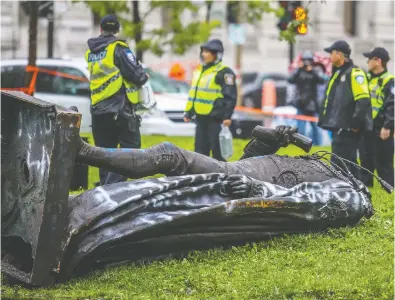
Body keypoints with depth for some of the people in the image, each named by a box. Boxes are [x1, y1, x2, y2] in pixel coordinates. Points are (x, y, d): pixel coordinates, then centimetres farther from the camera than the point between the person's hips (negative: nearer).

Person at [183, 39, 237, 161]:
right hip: (201, 117, 8)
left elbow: (230, 96, -13)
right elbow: (193, 93, 24)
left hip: (216, 118, -8)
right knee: (200, 149, 10)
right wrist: (188, 112, 22)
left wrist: (227, 116, -19)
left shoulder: (224, 72, -9)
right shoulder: (199, 70, 17)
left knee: (217, 151, -7)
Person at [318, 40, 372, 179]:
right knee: (349, 164, 15)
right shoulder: (338, 73, 19)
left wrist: (356, 123, -21)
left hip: (348, 129, -10)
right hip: (339, 127, 10)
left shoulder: (354, 73, -13)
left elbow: (363, 101, -20)